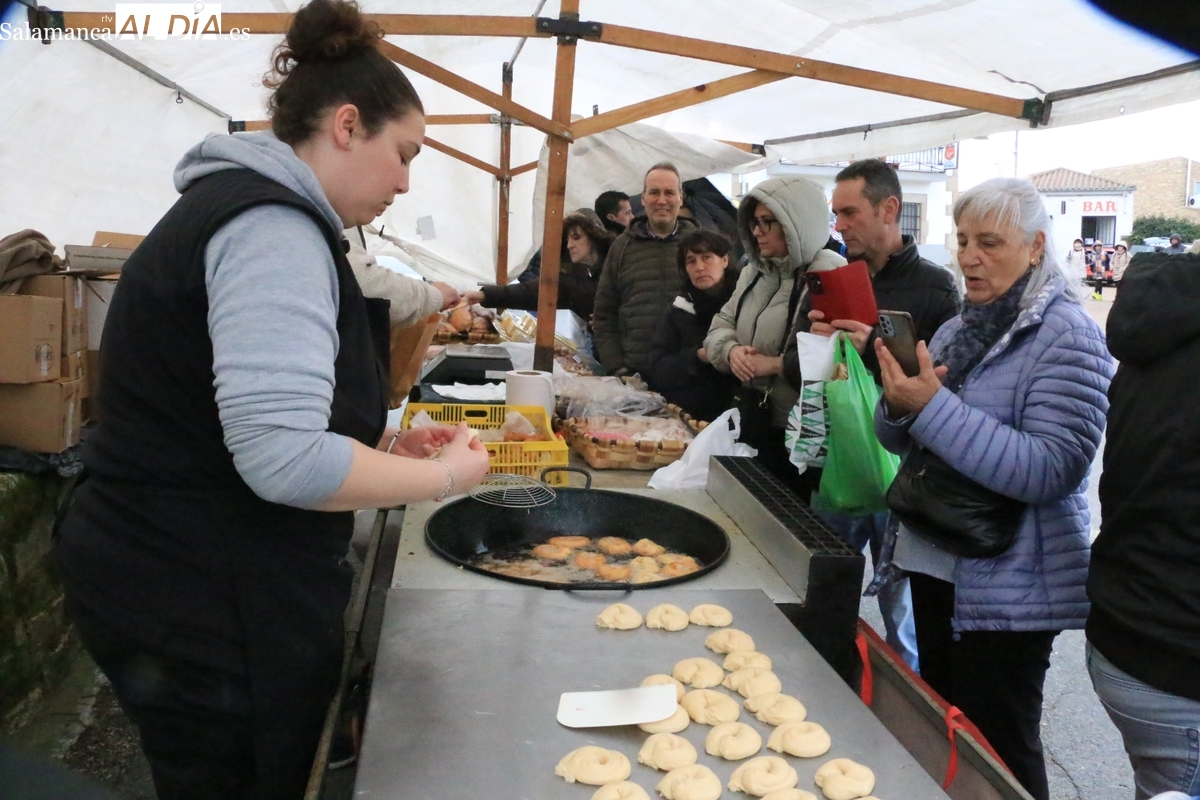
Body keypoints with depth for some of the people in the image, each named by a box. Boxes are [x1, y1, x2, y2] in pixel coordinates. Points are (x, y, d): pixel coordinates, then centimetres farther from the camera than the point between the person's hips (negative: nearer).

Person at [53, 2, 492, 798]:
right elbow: (284, 458, -30)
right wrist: (444, 474, -15)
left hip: (184, 584, 10)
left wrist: (379, 446, 10)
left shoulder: (239, 204, 14)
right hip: (206, 609, -10)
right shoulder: (273, 227, -20)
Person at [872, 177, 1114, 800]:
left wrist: (933, 406, -30)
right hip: (936, 562, 7)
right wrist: (898, 403, -13)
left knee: (996, 750, 7)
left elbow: (1050, 471, -25)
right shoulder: (958, 329, 7)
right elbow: (904, 441, 11)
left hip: (1009, 586, -7)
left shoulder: (1067, 334, -14)